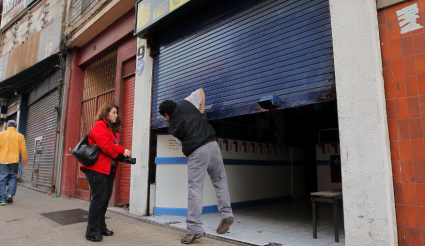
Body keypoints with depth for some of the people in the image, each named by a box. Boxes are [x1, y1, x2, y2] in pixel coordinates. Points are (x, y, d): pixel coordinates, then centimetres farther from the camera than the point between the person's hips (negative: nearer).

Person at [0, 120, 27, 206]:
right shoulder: (20, 136, 5)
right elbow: (23, 150, 5)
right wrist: (24, 160, 14)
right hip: (14, 161, 1)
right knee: (13, 177, 14)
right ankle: (10, 194, -1)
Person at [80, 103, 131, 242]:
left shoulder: (114, 130, 20)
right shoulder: (100, 125, -7)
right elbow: (105, 145, -20)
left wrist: (123, 153, -3)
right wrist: (122, 151, -13)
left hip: (109, 169, 9)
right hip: (97, 168, -9)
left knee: (105, 199, 12)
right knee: (99, 198, -6)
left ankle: (101, 228, 24)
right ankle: (92, 232, 4)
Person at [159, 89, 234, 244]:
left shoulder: (172, 127, 11)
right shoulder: (187, 103, 15)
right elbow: (201, 91, 29)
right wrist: (201, 111, 29)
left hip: (196, 153, -3)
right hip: (212, 145, 4)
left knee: (195, 190, -1)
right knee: (220, 183, 16)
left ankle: (194, 229, 0)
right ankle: (226, 215, 14)